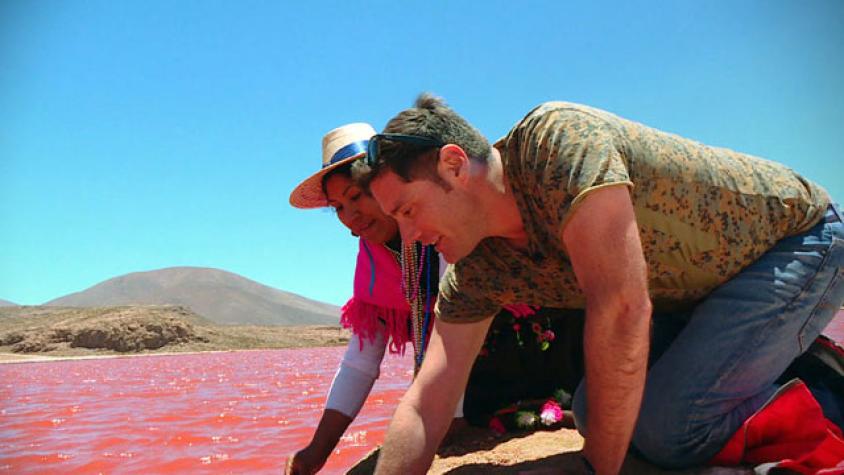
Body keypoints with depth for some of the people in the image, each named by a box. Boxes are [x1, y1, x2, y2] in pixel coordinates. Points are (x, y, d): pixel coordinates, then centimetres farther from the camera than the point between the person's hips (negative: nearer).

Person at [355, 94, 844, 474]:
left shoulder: (556, 137, -32)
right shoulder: (475, 271, -10)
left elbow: (621, 309, -37)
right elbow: (426, 404, -10)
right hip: (697, 294, 7)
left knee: (667, 425, -23)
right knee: (594, 409, 2)